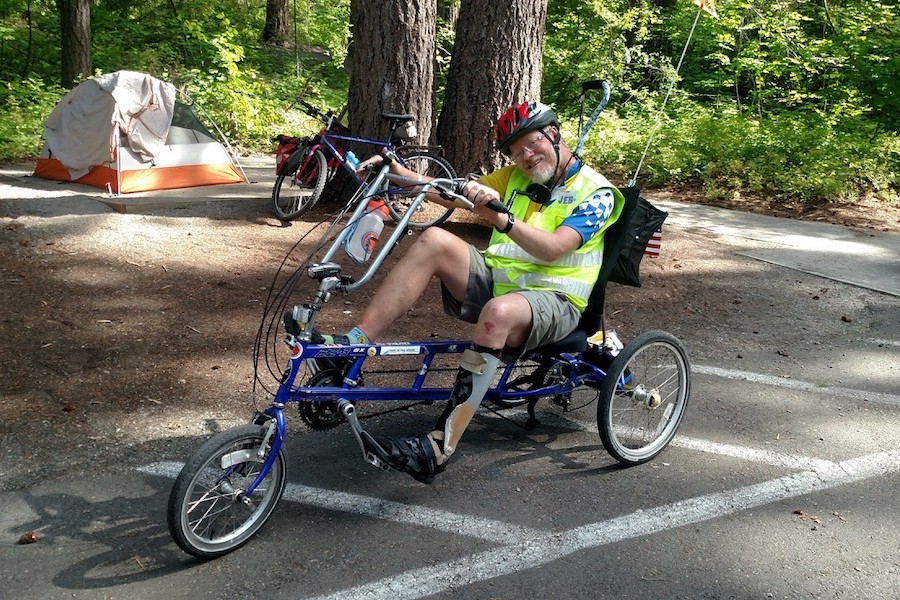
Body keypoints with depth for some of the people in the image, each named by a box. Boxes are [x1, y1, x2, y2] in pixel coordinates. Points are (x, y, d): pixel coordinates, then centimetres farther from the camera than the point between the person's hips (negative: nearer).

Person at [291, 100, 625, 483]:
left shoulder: (596, 191, -4)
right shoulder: (515, 176, 15)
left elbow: (553, 248, -20)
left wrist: (500, 218, -36)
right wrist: (396, 170, -5)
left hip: (553, 300, -5)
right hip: (495, 279, 6)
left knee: (499, 312, -41)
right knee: (435, 239, -21)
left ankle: (437, 448, -41)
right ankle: (351, 345, -25)